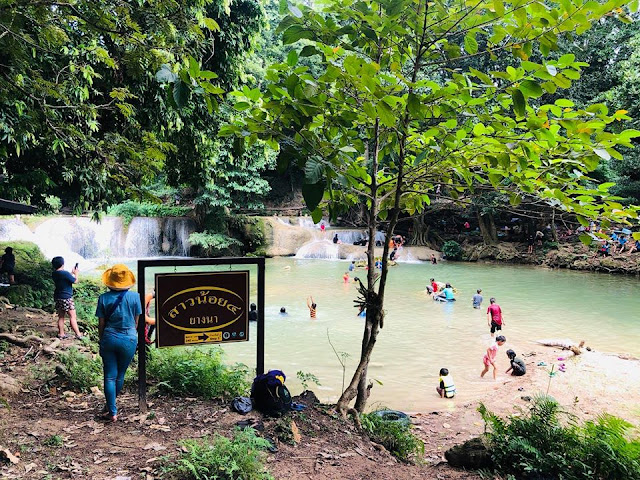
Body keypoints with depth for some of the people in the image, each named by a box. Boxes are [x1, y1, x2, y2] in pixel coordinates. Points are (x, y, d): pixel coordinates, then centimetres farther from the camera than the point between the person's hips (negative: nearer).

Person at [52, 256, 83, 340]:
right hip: (67, 298, -8)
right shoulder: (65, 273, -20)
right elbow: (75, 281, -8)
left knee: (61, 317, 14)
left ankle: (61, 334, 20)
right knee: (72, 316, -2)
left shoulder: (54, 274, 4)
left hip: (58, 298, 8)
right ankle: (78, 334, 1)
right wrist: (76, 273, 7)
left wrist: (72, 273, 22)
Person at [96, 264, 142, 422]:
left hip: (109, 339, 0)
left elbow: (101, 324, 0)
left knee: (110, 377, 7)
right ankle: (111, 405, 34)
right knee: (120, 375, 17)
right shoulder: (134, 297, -7)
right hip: (128, 340, 0)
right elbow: (136, 322, 1)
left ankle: (112, 412, 8)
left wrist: (101, 340, 14)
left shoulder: (104, 298, -5)